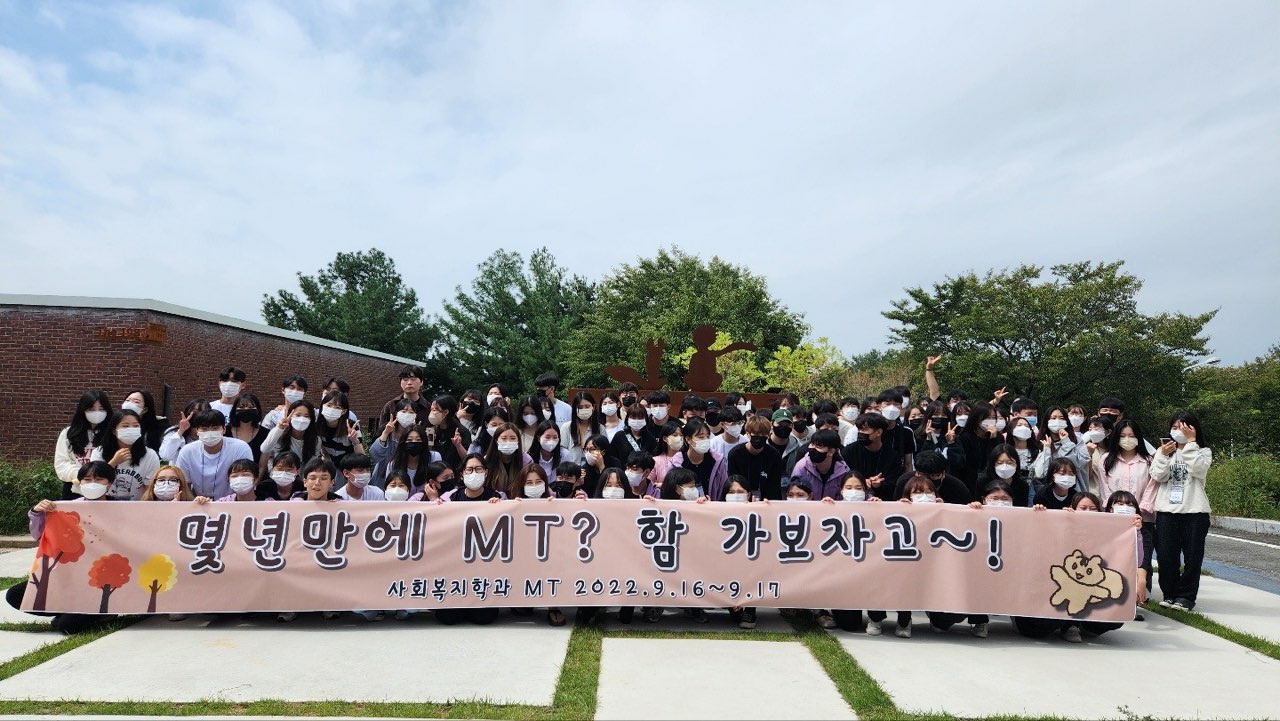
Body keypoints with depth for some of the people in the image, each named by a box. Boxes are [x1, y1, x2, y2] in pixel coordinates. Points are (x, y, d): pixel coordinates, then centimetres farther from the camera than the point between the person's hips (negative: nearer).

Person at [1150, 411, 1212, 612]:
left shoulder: (1203, 451, 5)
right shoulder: (1164, 450, 11)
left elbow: (1199, 470, -16)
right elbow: (1157, 476, 0)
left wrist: (1190, 443, -14)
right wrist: (1164, 455, -13)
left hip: (1194, 511, -2)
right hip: (1167, 511, 2)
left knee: (1192, 556, 4)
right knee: (1166, 555, 3)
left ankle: (1185, 596, 15)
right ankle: (1169, 593, 16)